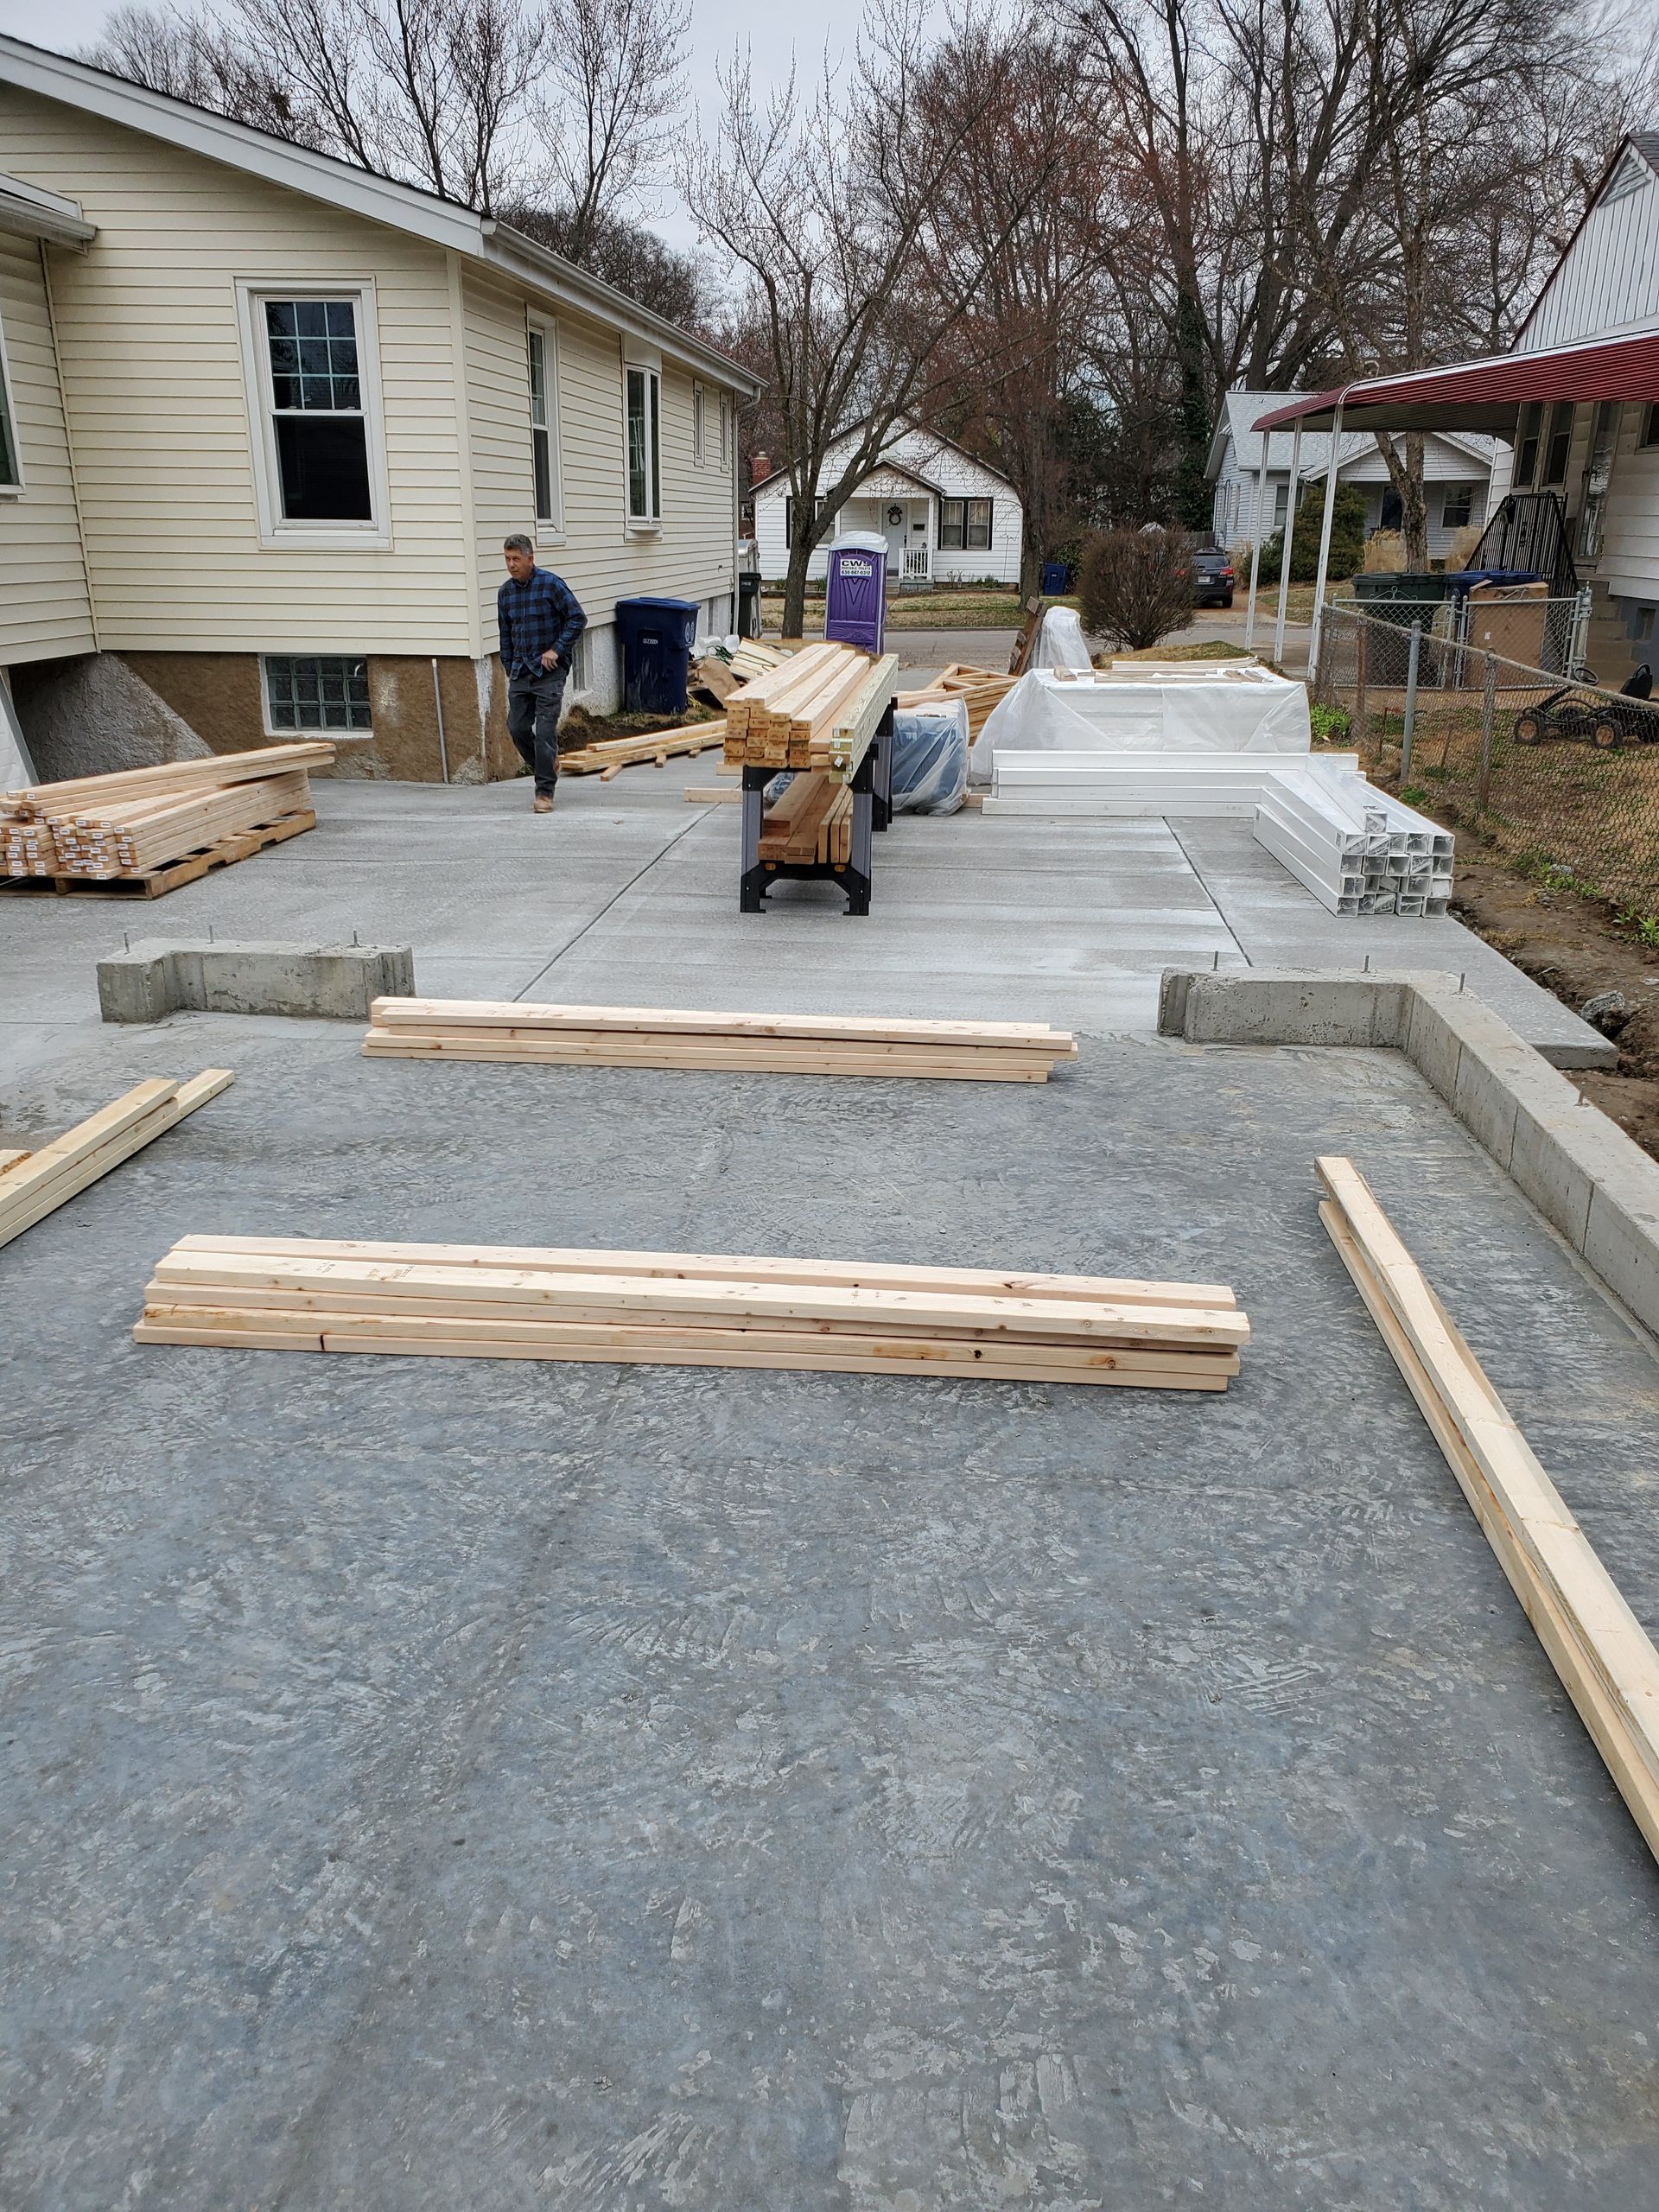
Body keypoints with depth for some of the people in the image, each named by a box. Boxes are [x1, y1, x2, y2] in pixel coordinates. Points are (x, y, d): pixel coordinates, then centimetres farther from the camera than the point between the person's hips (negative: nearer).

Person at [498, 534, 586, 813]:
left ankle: (545, 792, -2)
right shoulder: (505, 592, 9)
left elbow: (578, 619, -8)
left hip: (549, 671, -6)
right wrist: (509, 669, 16)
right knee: (517, 728, 4)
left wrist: (556, 650, -13)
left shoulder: (551, 584, -8)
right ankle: (548, 764, 30)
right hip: (520, 672, 6)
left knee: (545, 731, -8)